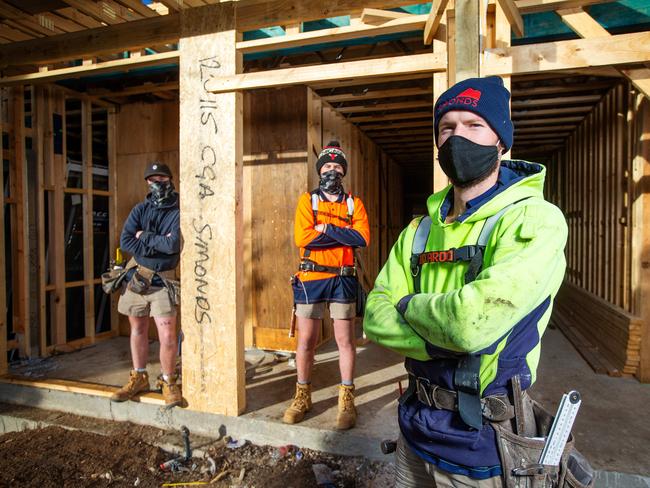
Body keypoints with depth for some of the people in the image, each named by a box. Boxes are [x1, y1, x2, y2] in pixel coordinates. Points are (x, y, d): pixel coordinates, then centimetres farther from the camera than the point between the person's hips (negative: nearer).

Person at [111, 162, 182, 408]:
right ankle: (139, 378, 31)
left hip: (161, 281, -4)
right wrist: (159, 244, -15)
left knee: (167, 335, -8)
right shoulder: (140, 209, 6)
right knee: (138, 329, 15)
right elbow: (125, 241, -5)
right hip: (135, 277, 5)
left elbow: (174, 245, -21)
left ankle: (168, 381, 12)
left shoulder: (179, 212, -7)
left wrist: (144, 237, -10)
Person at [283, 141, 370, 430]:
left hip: (342, 279, 0)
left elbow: (363, 238, -11)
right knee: (306, 341, 8)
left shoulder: (354, 204, 7)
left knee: (345, 340, 6)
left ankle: (346, 400, 20)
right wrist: (343, 235, -11)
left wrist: (326, 228, -13)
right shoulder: (307, 200, 4)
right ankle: (302, 397, 25)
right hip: (311, 278, 0)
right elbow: (302, 237, -12)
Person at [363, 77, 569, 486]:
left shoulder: (536, 220, -16)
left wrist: (410, 305, -11)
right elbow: (375, 317, -4)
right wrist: (442, 341, -20)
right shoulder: (420, 232, 3)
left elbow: (474, 321, -29)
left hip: (483, 442, -5)